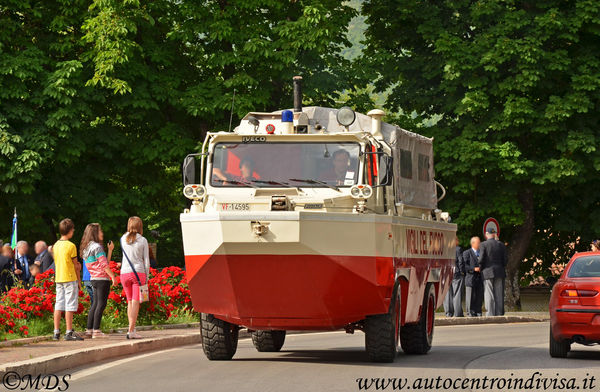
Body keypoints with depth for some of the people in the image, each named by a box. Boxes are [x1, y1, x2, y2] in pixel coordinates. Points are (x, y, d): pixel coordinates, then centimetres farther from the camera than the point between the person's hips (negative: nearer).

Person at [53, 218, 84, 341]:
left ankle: (56, 332, 7)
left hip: (58, 279, 6)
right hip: (70, 278, -6)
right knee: (70, 306, -4)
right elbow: (76, 265, -6)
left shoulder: (56, 245, 9)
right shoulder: (71, 246, -11)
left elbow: (58, 262, 13)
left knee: (58, 305, 7)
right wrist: (79, 280, 3)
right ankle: (69, 332, -5)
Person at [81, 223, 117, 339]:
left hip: (94, 279, 9)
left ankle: (89, 330, 12)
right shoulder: (97, 247, -12)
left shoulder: (87, 248, 16)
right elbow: (104, 265, -17)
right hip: (102, 279, -9)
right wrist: (113, 276, -12)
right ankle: (96, 331, -10)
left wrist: (110, 250, 19)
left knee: (95, 303, 13)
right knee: (101, 304, -7)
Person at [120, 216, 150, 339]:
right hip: (138, 272, -3)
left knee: (130, 301, 15)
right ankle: (131, 330, -10)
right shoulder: (142, 240, -2)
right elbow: (146, 261, -1)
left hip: (124, 273, 3)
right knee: (135, 302, -4)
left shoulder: (123, 239, 6)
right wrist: (146, 276, 8)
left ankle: (132, 328, 13)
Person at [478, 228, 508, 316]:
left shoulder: (483, 245, -5)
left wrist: (480, 268, 6)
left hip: (488, 272, -3)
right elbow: (506, 259, 4)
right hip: (499, 272, 3)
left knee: (489, 295, -3)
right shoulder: (501, 245, 6)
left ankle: (490, 313, -8)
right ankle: (499, 313, 3)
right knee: (499, 295, 4)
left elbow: (481, 259, -10)